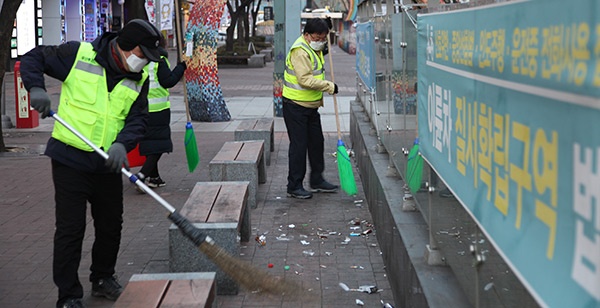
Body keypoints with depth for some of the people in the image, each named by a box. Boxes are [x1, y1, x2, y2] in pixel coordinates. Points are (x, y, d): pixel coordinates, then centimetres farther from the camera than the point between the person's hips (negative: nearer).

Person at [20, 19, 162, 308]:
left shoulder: (139, 79, 3)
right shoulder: (78, 54, -10)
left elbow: (138, 118, -2)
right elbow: (33, 58, 0)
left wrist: (122, 144, -20)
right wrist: (36, 88, -17)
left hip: (108, 164, 5)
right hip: (70, 159, -5)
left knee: (111, 226, 16)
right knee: (70, 229, -2)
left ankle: (103, 278, 38)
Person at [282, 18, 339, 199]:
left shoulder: (315, 48, 11)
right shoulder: (299, 51, -20)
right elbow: (305, 80, -28)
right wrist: (330, 87, -21)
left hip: (311, 106, 9)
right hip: (295, 106, -9)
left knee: (316, 142, 14)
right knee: (298, 145, -5)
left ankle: (317, 181, 27)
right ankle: (294, 187, 3)